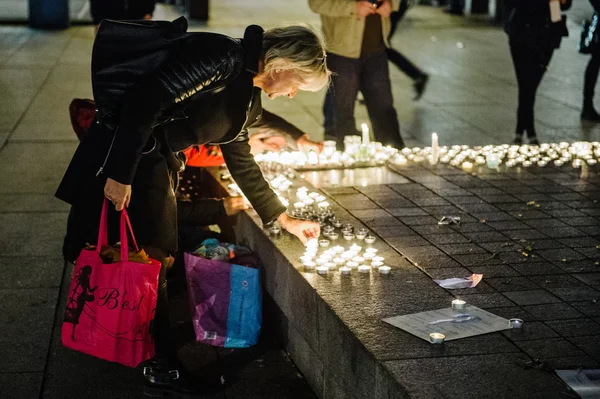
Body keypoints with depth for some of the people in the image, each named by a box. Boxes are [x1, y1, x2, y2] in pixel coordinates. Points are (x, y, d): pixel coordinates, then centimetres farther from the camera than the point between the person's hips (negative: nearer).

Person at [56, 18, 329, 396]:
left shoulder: (248, 98, 10)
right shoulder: (220, 57, -20)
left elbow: (239, 159, 20)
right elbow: (145, 100, -25)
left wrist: (284, 218, 22)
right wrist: (120, 174, -25)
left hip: (159, 162, 9)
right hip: (120, 155, -9)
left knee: (155, 259, 13)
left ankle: (161, 366, 24)